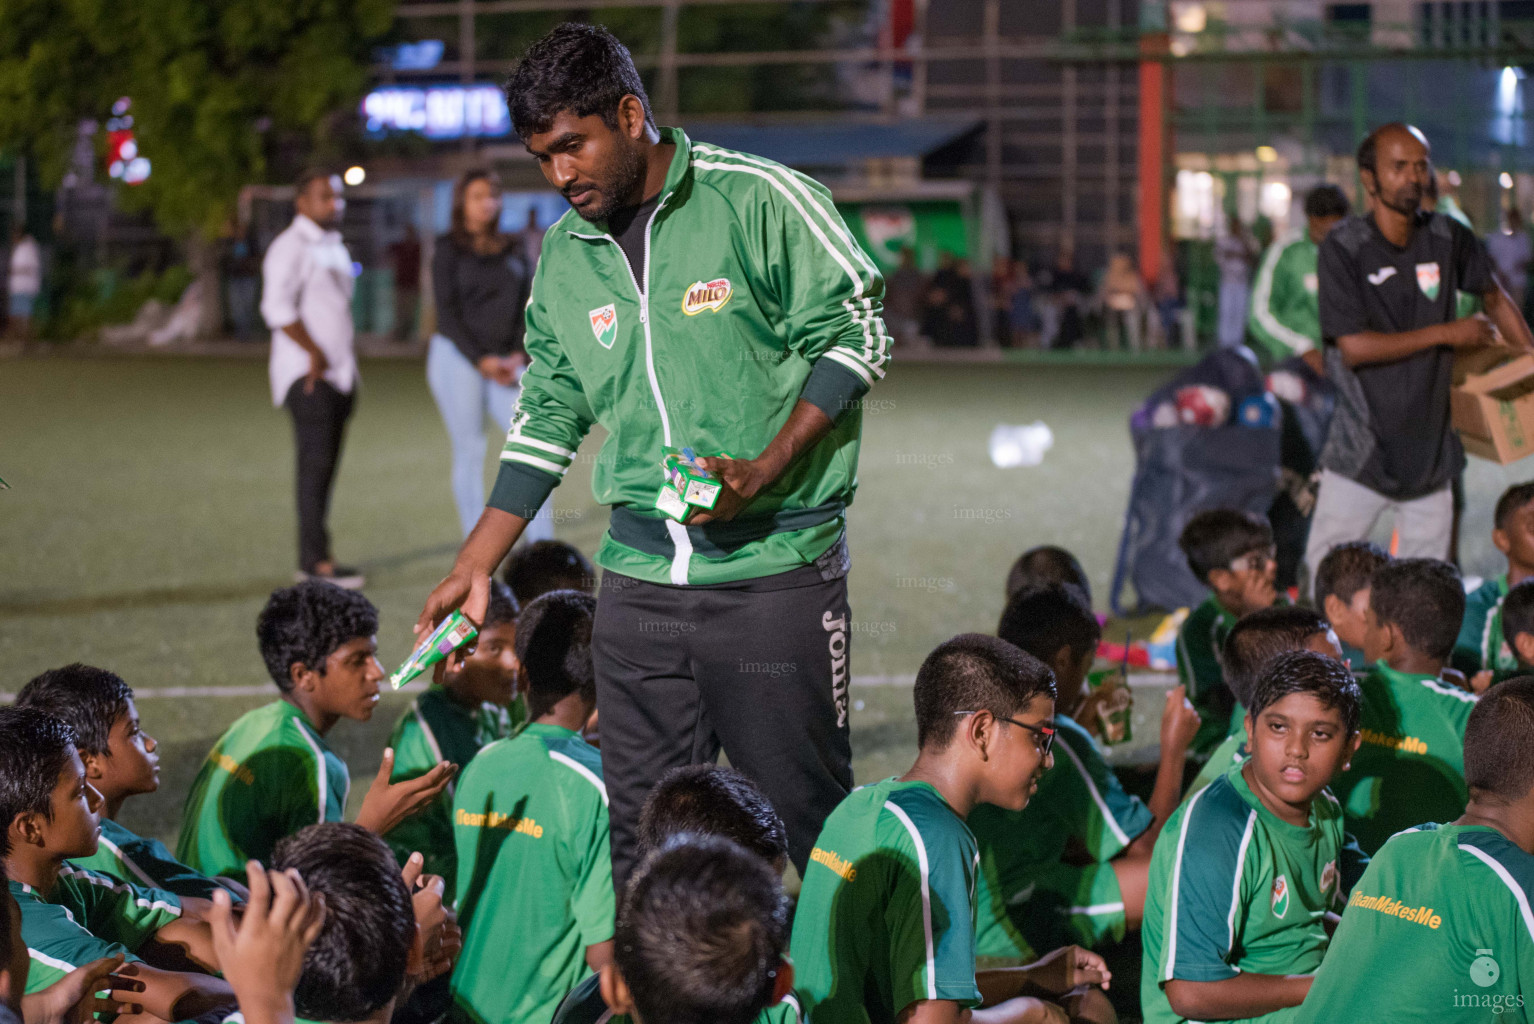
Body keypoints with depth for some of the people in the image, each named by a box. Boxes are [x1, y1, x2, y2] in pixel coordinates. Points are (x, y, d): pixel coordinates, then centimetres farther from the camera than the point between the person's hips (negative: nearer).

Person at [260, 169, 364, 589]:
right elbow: (277, 307, -18)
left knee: (325, 467, 8)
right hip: (309, 376, -9)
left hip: (338, 374, 9)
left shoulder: (335, 248, 21)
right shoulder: (291, 247, -8)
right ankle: (316, 560, -14)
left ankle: (311, 558, 11)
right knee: (315, 464, -12)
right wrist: (314, 352, -18)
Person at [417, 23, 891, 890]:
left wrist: (763, 472, -16)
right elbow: (547, 419, 18)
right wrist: (475, 569, 14)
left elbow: (855, 337, -5)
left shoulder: (760, 201, -7)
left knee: (801, 819, -2)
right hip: (639, 578, 5)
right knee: (640, 831, 5)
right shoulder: (564, 256, 11)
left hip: (775, 567, -5)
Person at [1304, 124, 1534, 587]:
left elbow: (1494, 297, 20)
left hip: (1430, 445, 4)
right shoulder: (1342, 249, -11)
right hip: (1361, 450, -4)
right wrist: (1447, 334, -12)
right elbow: (1354, 347, -17)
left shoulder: (1447, 239, 2)